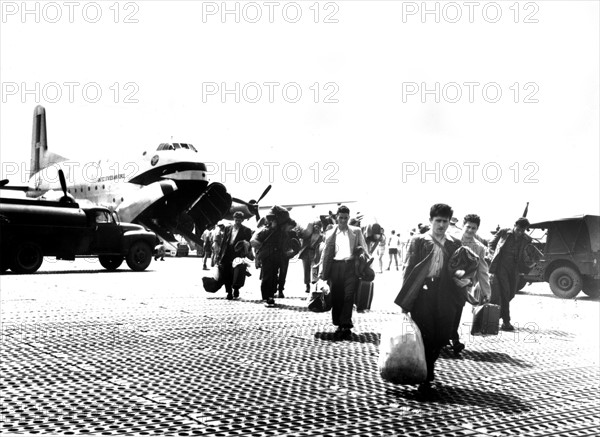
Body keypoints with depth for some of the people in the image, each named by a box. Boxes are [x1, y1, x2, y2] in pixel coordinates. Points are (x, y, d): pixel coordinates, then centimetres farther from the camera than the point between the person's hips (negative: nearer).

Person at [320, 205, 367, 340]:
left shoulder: (356, 231, 11)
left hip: (351, 266, -1)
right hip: (335, 266, 2)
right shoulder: (330, 234, 14)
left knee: (348, 296, -10)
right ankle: (339, 325, 13)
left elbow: (364, 249, 14)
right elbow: (325, 253, 14)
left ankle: (346, 326, -7)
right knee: (336, 297, 2)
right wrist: (323, 273, 9)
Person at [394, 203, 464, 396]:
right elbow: (410, 270, 0)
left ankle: (428, 372, 31)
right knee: (424, 338, -2)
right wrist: (405, 300, -4)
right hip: (422, 294, -3)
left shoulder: (455, 244, 13)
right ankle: (425, 381, 7)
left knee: (440, 338, 5)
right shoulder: (418, 241, 4)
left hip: (445, 297, 3)